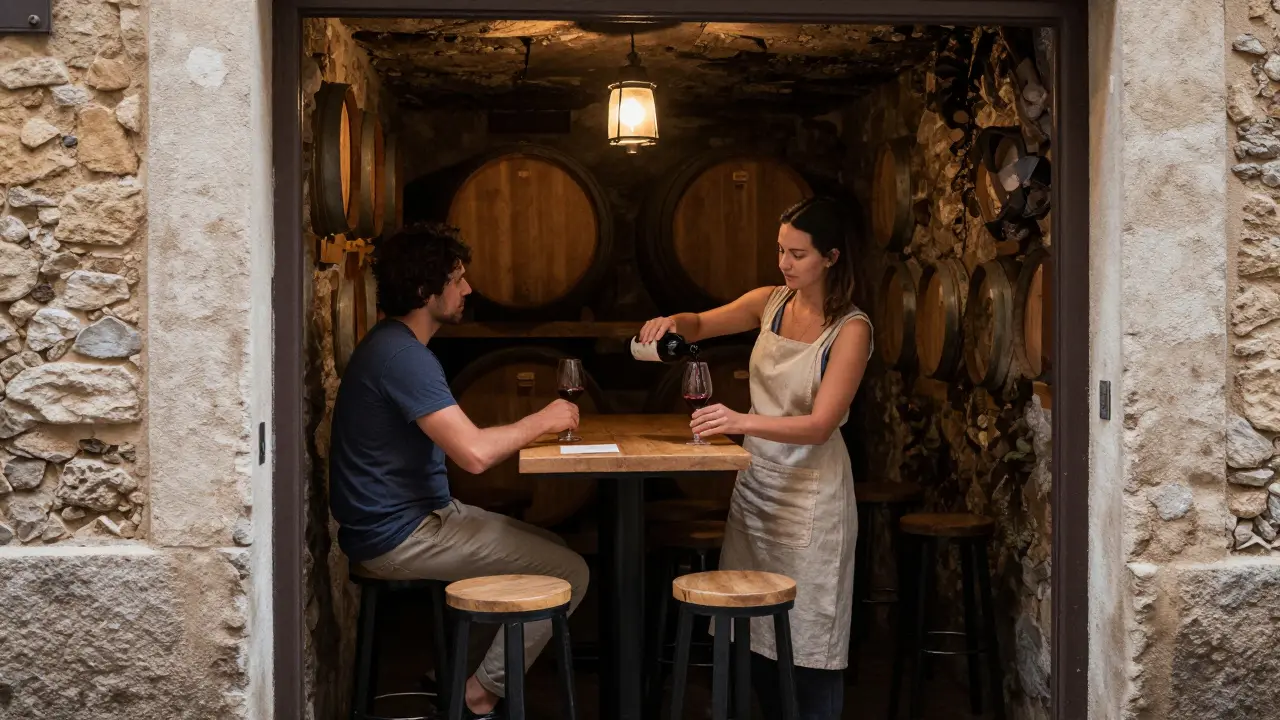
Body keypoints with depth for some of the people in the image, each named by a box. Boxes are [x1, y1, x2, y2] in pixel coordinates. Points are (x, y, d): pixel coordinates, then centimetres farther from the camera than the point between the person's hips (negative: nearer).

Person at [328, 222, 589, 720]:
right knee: (569, 572, -10)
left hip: (422, 512, 10)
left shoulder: (396, 345, 12)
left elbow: (459, 441, 14)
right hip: (398, 536, -10)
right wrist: (541, 421, -14)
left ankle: (457, 673, 18)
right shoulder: (402, 356, -22)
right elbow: (475, 453, -29)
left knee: (550, 547, 19)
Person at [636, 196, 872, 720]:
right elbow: (701, 325, 17)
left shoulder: (850, 329, -13)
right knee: (756, 631, 10)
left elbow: (820, 425, -21)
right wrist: (673, 322, -6)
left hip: (810, 491, -6)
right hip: (756, 480, 6)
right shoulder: (771, 302, 3)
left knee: (808, 635, 1)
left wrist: (741, 422, -35)